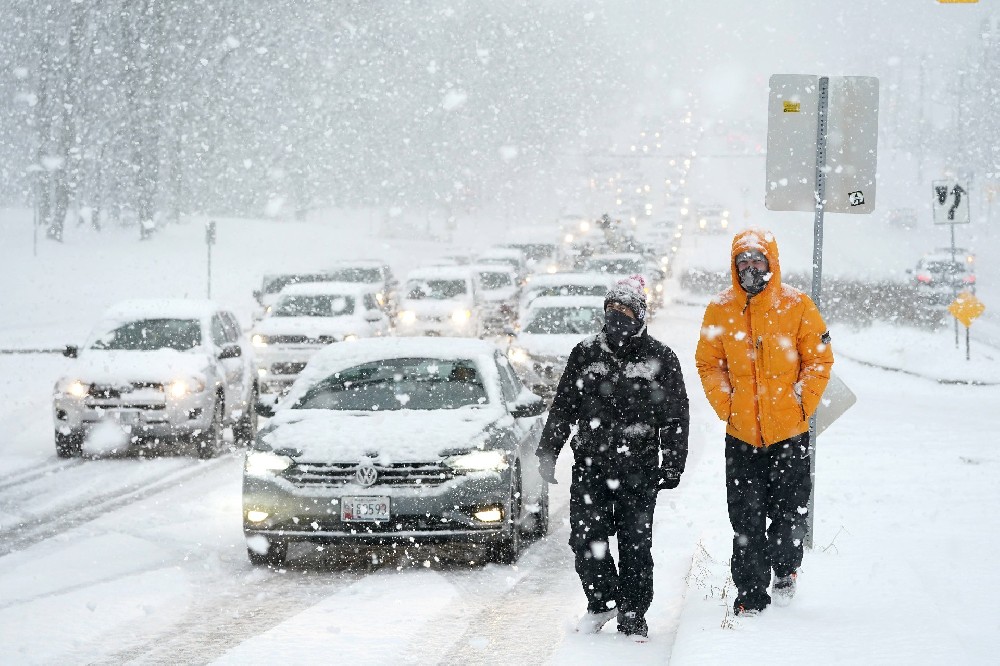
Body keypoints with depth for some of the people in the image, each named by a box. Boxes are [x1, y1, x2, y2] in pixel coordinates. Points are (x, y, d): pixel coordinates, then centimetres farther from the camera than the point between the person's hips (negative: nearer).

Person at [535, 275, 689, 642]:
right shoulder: (586, 353, 8)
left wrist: (672, 466, 1)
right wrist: (548, 451, 8)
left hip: (638, 472, -2)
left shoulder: (660, 359, 2)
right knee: (586, 538, -4)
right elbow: (563, 406, 13)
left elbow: (675, 417, 5)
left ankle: (633, 615, 11)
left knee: (635, 545, 0)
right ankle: (602, 602, 16)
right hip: (589, 464, 2)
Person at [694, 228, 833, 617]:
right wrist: (725, 406, -3)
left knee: (790, 512, 4)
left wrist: (803, 404, -8)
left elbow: (819, 359, 0)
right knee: (746, 519, 1)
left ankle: (785, 569, 31)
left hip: (790, 432, -1)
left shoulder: (796, 306, -3)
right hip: (741, 435, 1)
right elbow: (709, 364, 8)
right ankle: (751, 593, 9)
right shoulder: (720, 310, 2)